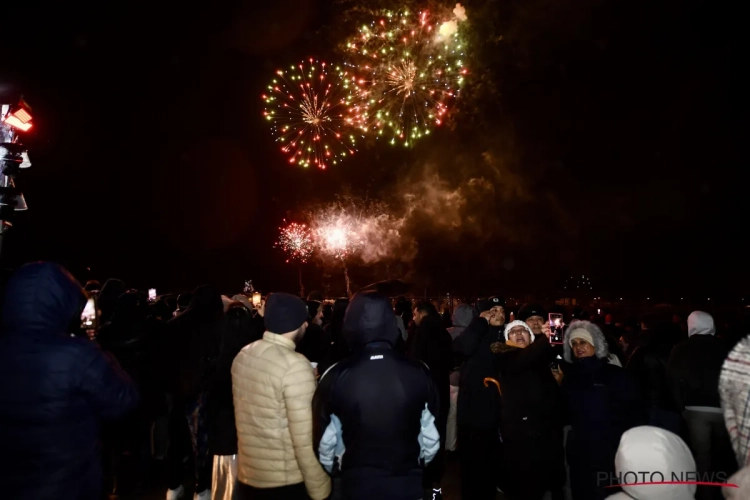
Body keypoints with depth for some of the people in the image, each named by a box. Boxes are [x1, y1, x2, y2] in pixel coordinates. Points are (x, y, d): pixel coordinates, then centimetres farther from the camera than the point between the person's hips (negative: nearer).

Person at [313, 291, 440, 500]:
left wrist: (335, 469, 12)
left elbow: (325, 442, -10)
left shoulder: (336, 377, -19)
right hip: (408, 482, 1)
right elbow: (431, 437, -5)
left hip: (357, 483, -1)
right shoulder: (419, 372, -15)